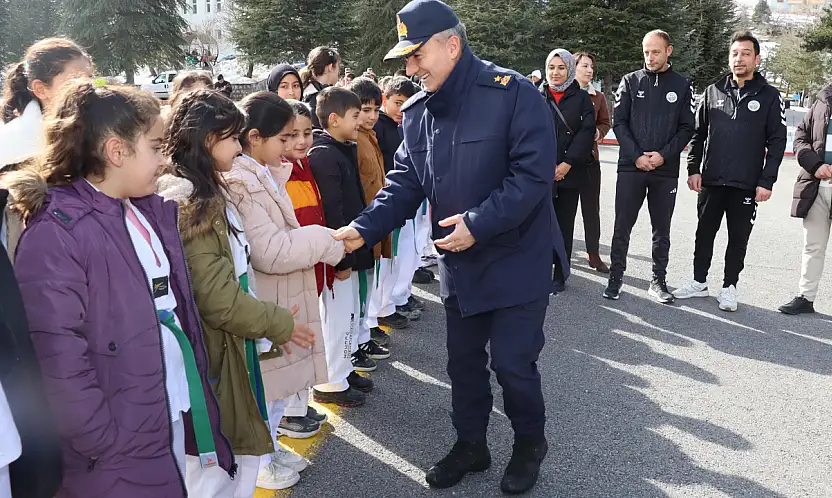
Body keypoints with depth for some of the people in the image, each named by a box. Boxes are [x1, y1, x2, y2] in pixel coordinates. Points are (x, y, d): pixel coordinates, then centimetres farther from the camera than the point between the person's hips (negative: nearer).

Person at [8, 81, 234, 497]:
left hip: (178, 416, 8)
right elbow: (60, 361, -20)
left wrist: (199, 397, 8)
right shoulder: (56, 234, -17)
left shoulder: (153, 211, 7)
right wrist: (108, 445, -16)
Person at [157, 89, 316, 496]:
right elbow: (215, 297, -23)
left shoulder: (206, 193, 11)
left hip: (231, 347, 10)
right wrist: (279, 324, -11)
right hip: (211, 356, -9)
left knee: (240, 457, 20)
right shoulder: (187, 202, -21)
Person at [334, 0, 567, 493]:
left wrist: (478, 223, -25)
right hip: (459, 263, 6)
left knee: (512, 362, 1)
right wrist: (364, 229, -12)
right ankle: (471, 444, 37)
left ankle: (530, 443, 30)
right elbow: (404, 183, 2)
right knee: (463, 360, 16)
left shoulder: (513, 93, -16)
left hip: (517, 259, -6)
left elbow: (533, 173, -21)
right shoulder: (417, 112, 3)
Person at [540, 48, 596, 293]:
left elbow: (587, 132, -2)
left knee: (565, 225, 5)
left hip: (571, 172, 1)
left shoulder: (581, 97, 7)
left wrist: (567, 164, -11)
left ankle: (559, 276, 13)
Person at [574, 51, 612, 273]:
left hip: (589, 157, 3)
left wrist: (597, 132, -7)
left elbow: (605, 123, 14)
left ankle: (593, 253, 13)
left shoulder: (598, 97, 8)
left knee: (591, 207, 5)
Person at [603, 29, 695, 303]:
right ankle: (615, 278, 13)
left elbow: (687, 128, 4)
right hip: (631, 168, 0)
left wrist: (664, 155, -11)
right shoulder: (631, 81, 6)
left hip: (666, 171, 1)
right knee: (622, 227, 2)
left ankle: (658, 281, 18)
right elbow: (619, 122, 1)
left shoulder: (682, 85, 6)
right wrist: (636, 156, -11)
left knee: (662, 231, 8)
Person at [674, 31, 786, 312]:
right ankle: (699, 282, 25)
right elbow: (698, 134, 9)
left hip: (747, 185, -2)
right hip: (711, 181, 2)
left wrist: (767, 181, -8)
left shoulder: (769, 96, 0)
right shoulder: (713, 92, 7)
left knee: (738, 239, 7)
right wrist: (693, 169, 0)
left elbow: (777, 141, -2)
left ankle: (729, 288, 20)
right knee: (704, 234, 11)